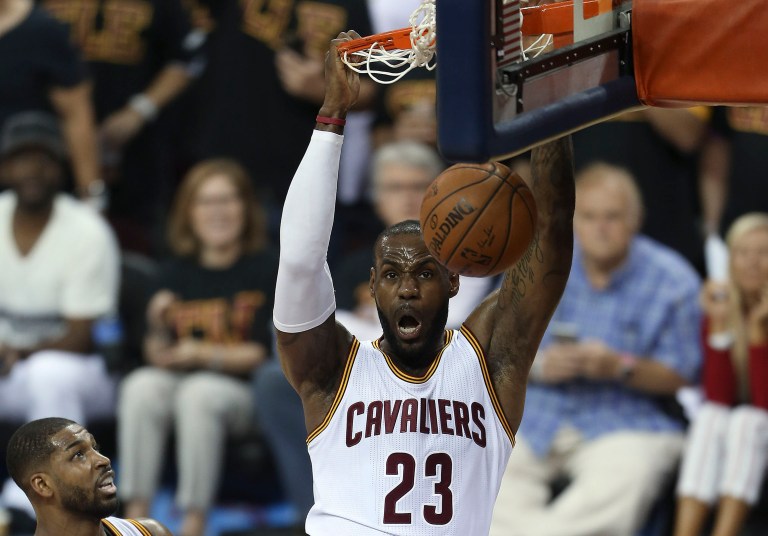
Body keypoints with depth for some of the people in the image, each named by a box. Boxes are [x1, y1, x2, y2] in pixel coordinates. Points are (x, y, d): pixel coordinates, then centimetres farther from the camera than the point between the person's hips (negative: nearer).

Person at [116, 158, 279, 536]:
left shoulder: (266, 269, -1)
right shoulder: (179, 273, 10)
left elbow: (268, 352, -5)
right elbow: (158, 357, 7)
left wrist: (208, 355, -15)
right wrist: (158, 329, -14)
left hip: (245, 391, -4)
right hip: (182, 380, 4)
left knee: (198, 392, -35)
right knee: (141, 387, -27)